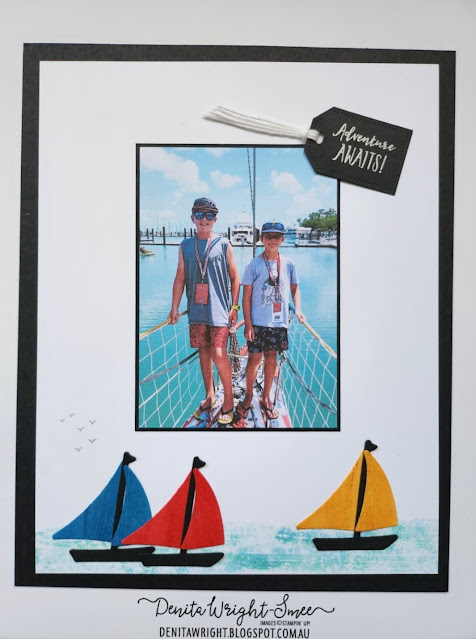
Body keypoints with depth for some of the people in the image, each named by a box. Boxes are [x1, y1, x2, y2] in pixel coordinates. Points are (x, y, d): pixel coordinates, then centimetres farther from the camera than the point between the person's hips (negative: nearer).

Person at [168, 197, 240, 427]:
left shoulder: (224, 245, 0)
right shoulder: (186, 246, 9)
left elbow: (235, 278, 3)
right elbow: (180, 278, 9)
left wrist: (234, 307, -2)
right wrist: (174, 307, 4)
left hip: (218, 309, -4)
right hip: (196, 310, 4)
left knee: (218, 354, -10)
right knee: (203, 352, 10)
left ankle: (228, 399, 7)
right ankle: (209, 396, 24)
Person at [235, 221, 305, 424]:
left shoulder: (288, 264, 3)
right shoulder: (254, 264, -6)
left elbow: (295, 288, 15)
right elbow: (246, 296, -5)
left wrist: (297, 309, -3)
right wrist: (247, 324, -9)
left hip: (279, 321, 3)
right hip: (258, 321, -3)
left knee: (271, 358, 11)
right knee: (254, 358, 2)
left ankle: (265, 398, 25)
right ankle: (248, 396, 21)